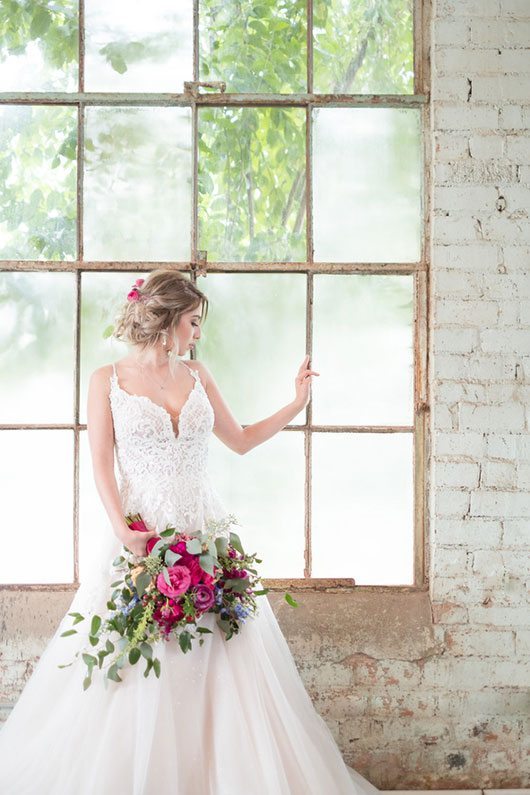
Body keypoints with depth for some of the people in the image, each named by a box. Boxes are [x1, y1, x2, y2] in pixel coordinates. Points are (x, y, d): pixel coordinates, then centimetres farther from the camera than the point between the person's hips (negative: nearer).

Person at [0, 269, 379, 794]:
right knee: (134, 670, -1)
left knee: (218, 663, 3)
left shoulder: (197, 376, 11)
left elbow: (241, 440, 19)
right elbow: (101, 465, -4)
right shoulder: (108, 380, 0)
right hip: (143, 531, -3)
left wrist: (296, 405, 13)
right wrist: (123, 529, -16)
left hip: (203, 528, 4)